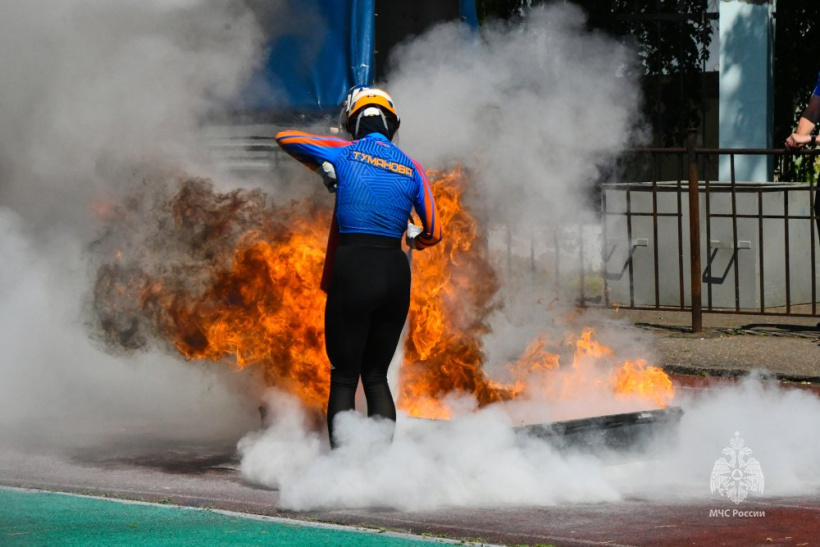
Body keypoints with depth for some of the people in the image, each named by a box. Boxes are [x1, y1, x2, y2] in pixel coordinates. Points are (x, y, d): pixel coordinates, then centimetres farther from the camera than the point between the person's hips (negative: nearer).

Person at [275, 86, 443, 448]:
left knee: (344, 378, 5)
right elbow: (433, 234, 9)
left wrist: (322, 168, 28)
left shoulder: (344, 152, 3)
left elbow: (284, 138, 17)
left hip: (353, 271, -3)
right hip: (395, 274, 3)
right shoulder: (411, 168, 8)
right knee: (376, 376, 15)